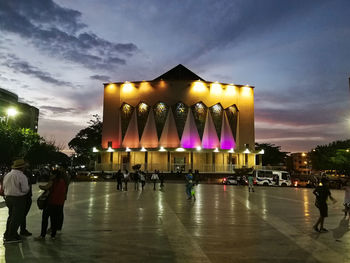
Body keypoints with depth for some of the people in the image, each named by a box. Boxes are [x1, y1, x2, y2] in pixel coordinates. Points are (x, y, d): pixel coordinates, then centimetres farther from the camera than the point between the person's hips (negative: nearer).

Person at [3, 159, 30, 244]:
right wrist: (28, 187, 4)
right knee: (16, 218, 1)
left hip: (8, 198, 8)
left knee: (11, 217, 20)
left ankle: (7, 235, 28)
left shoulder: (7, 175, 7)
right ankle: (9, 237, 5)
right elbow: (25, 189, -16)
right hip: (19, 199, -8)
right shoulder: (21, 176, -17)